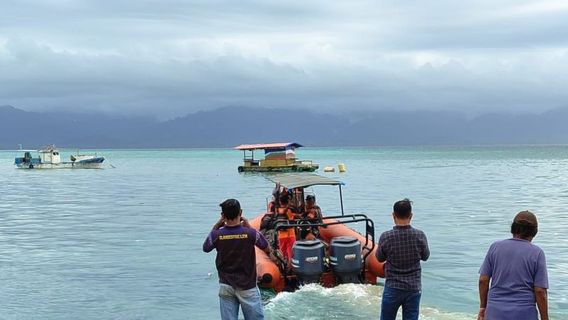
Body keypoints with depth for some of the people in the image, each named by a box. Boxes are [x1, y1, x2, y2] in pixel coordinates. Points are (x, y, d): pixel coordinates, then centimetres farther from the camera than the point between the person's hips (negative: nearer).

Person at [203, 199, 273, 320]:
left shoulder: (217, 235, -10)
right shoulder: (250, 233, -14)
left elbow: (205, 248, 12)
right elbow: (268, 249, 4)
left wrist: (216, 226, 8)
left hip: (226, 286, 2)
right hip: (247, 287, -2)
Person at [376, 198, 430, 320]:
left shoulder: (386, 237, -14)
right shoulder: (420, 236, -11)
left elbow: (380, 258, 3)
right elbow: (425, 256, 6)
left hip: (393, 288, -1)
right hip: (414, 288, 1)